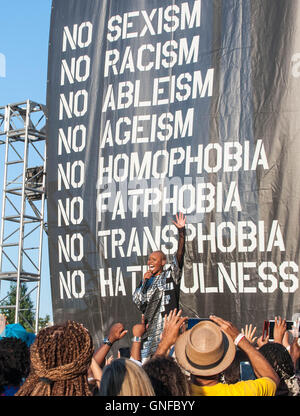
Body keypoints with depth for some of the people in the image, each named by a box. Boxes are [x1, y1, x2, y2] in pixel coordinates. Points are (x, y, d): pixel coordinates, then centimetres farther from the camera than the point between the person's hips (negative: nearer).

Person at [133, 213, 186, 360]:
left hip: (167, 325, -5)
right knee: (143, 360, 0)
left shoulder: (170, 275, 5)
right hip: (149, 325, 5)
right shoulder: (146, 280, 19)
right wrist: (144, 282, 1)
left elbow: (180, 254, -8)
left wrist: (181, 232, -19)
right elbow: (137, 300, 12)